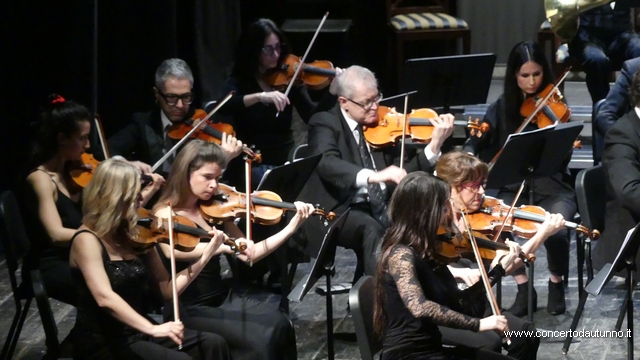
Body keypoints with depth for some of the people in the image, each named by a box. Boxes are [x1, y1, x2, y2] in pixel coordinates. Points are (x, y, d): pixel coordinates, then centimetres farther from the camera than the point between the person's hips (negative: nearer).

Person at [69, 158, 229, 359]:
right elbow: (105, 298, -29)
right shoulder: (87, 240, -14)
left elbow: (166, 290, 7)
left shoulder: (134, 236, 6)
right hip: (104, 344, -7)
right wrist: (152, 328, -38)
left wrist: (206, 255, -1)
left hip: (137, 334, 7)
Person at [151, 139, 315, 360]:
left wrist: (291, 227, -3)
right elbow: (172, 250, -34)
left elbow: (250, 254, 7)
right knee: (259, 339, -24)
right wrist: (224, 244, -45)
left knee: (280, 325, -17)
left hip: (223, 299, 6)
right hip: (190, 310, -6)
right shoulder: (165, 214, -11)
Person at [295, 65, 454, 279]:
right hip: (339, 211, -5)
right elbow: (326, 163, -26)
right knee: (371, 229, -35)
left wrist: (435, 144, -9)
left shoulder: (378, 125, 12)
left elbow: (405, 172, 6)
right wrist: (373, 176, -41)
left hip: (380, 209, 5)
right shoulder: (325, 123, -4)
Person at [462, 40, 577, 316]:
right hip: (513, 188, 2)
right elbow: (477, 140, 0)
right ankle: (523, 287, -8)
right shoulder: (502, 107, 4)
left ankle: (556, 284, 0)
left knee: (556, 229, -32)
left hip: (552, 188, -2)